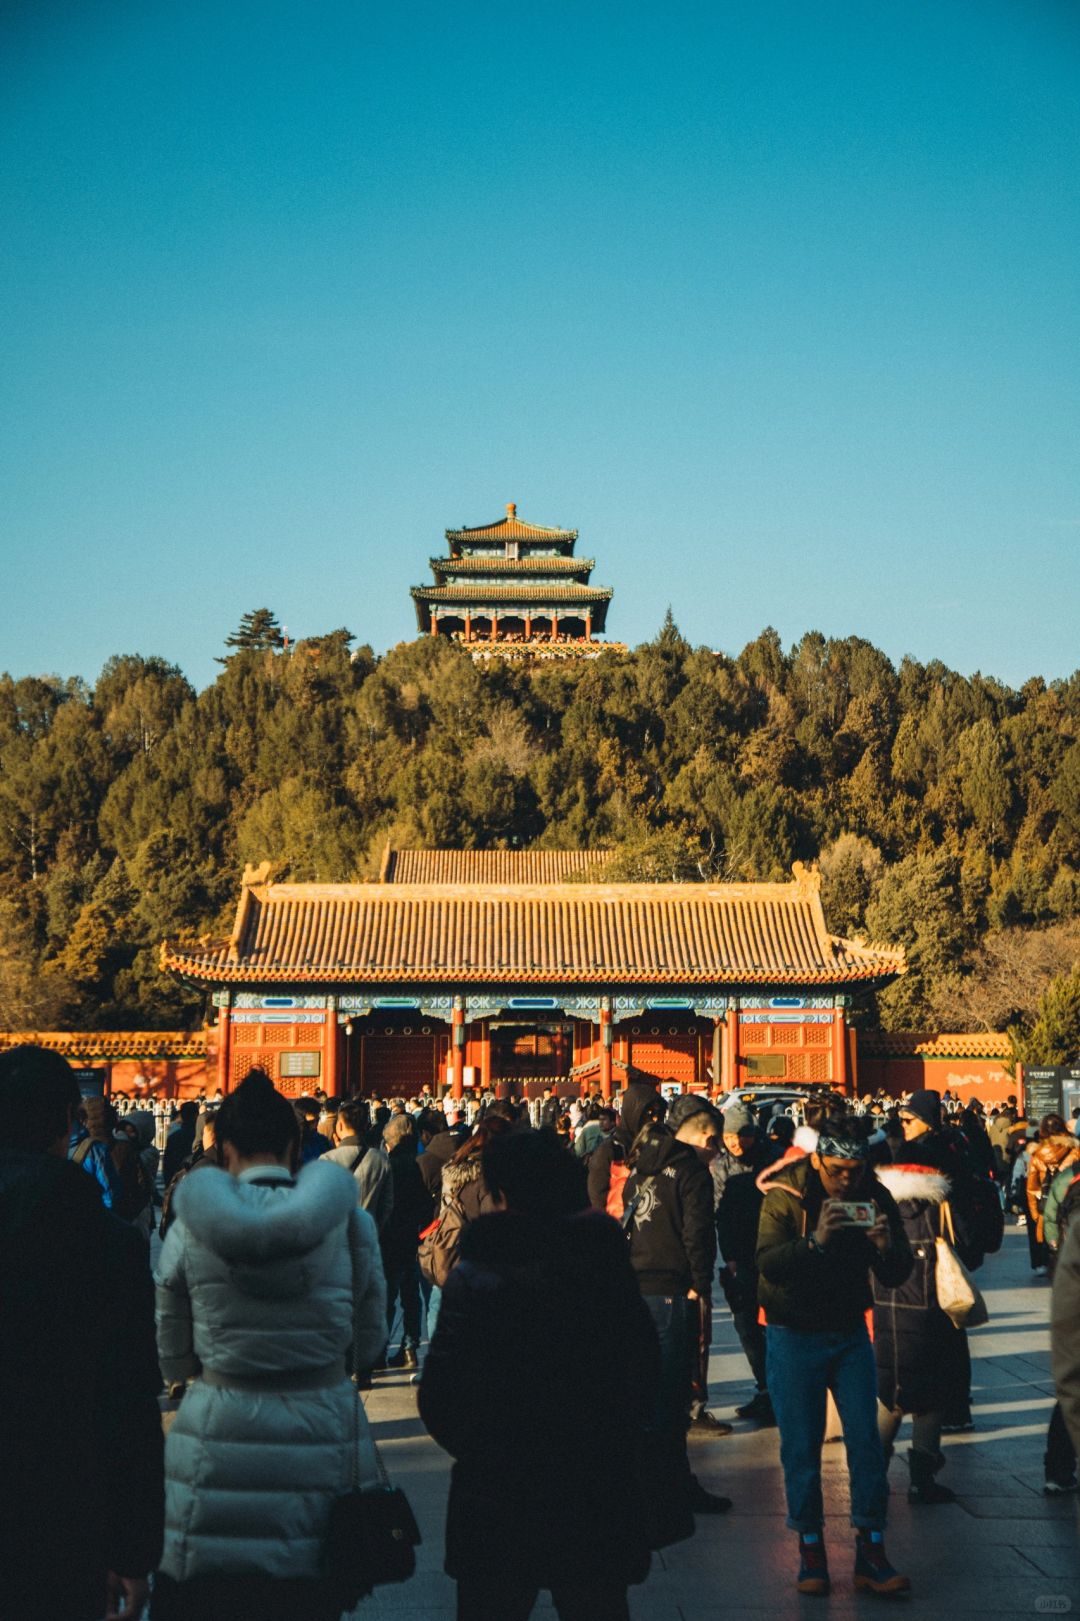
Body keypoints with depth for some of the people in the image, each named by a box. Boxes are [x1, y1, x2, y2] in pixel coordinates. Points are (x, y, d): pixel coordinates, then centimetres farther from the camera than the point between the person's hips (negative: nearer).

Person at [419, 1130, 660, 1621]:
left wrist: (479, 1449, 5)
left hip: (500, 1500, -3)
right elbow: (645, 1373, 4)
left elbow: (439, 1396, -14)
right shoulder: (610, 1267, -4)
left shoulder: (475, 1277, -15)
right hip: (600, 1494, 3)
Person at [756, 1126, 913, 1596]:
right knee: (801, 1445, 2)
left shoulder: (875, 1196, -5)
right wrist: (816, 1240, -42)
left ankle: (870, 1552, 10)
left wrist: (887, 1248, -28)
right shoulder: (784, 1195, -15)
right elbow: (768, 1264, -27)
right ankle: (810, 1549, 16)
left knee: (866, 1439, 1)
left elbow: (896, 1276, -6)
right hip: (793, 1335, -3)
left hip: (850, 1332, 3)